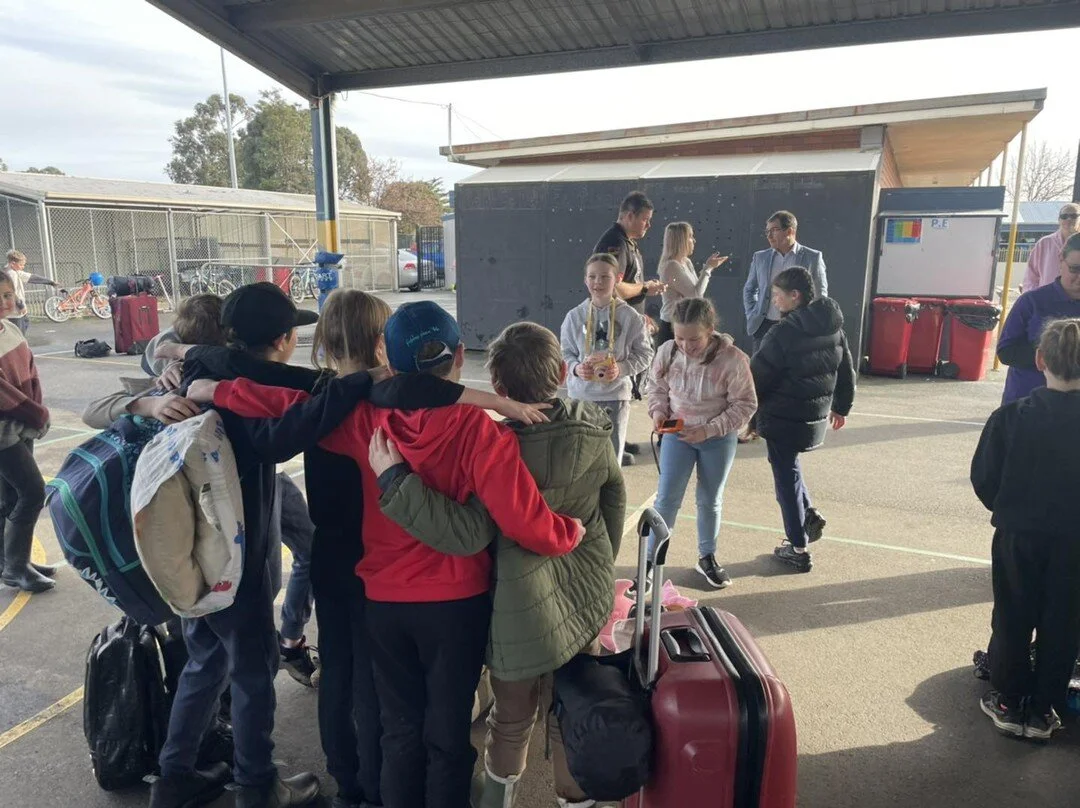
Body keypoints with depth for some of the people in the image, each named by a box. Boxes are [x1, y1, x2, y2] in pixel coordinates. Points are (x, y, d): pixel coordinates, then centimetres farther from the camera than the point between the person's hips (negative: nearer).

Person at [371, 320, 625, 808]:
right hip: (587, 598, 4)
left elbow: (467, 534, -28)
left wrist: (393, 476, -26)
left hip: (523, 605, -3)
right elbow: (614, 503, 8)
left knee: (513, 714, 21)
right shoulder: (594, 432, -5)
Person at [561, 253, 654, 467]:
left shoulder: (629, 316, -7)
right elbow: (565, 352, 5)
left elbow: (644, 354, -2)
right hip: (581, 394, 1)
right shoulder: (574, 316, -3)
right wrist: (576, 368, -16)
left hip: (615, 395, -1)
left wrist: (621, 368, -17)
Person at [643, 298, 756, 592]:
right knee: (667, 498, 0)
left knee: (710, 501, 14)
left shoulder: (732, 359, -23)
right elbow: (656, 387, 3)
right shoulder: (667, 352, -14)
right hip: (677, 435, 1)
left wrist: (709, 429, -24)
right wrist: (658, 411, -16)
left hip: (719, 439, -1)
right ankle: (650, 560, 13)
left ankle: (707, 558, 35)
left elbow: (745, 405, -15)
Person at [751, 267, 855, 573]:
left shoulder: (783, 333, -20)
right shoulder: (833, 327, 4)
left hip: (783, 418, -7)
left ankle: (798, 549, 14)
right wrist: (841, 406, 26)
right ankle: (809, 514, 21)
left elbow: (758, 377, -16)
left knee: (786, 477, 5)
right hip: (816, 417, 8)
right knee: (789, 467, 29)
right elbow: (846, 370, 13)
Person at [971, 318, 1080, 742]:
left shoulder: (1011, 417, -15)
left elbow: (983, 479, -9)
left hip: (1018, 538, -1)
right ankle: (1043, 710, 24)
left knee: (1012, 621, 14)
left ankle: (1008, 702, 26)